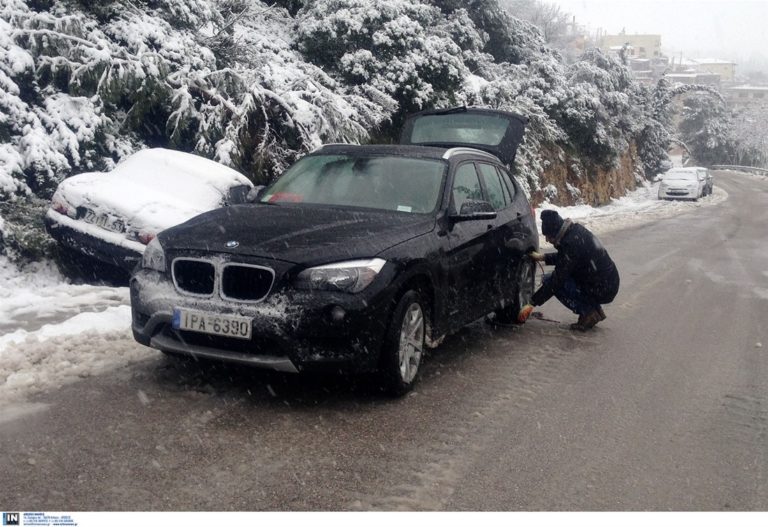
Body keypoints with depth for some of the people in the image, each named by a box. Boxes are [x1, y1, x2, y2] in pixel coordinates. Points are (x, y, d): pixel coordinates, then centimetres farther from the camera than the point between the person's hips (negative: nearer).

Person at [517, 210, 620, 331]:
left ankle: (589, 313, -5)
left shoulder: (571, 243, -23)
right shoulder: (576, 230, 3)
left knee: (550, 280, -9)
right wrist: (543, 257, 15)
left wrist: (532, 304, -15)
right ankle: (596, 309, 15)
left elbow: (557, 279, -20)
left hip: (602, 290, -9)